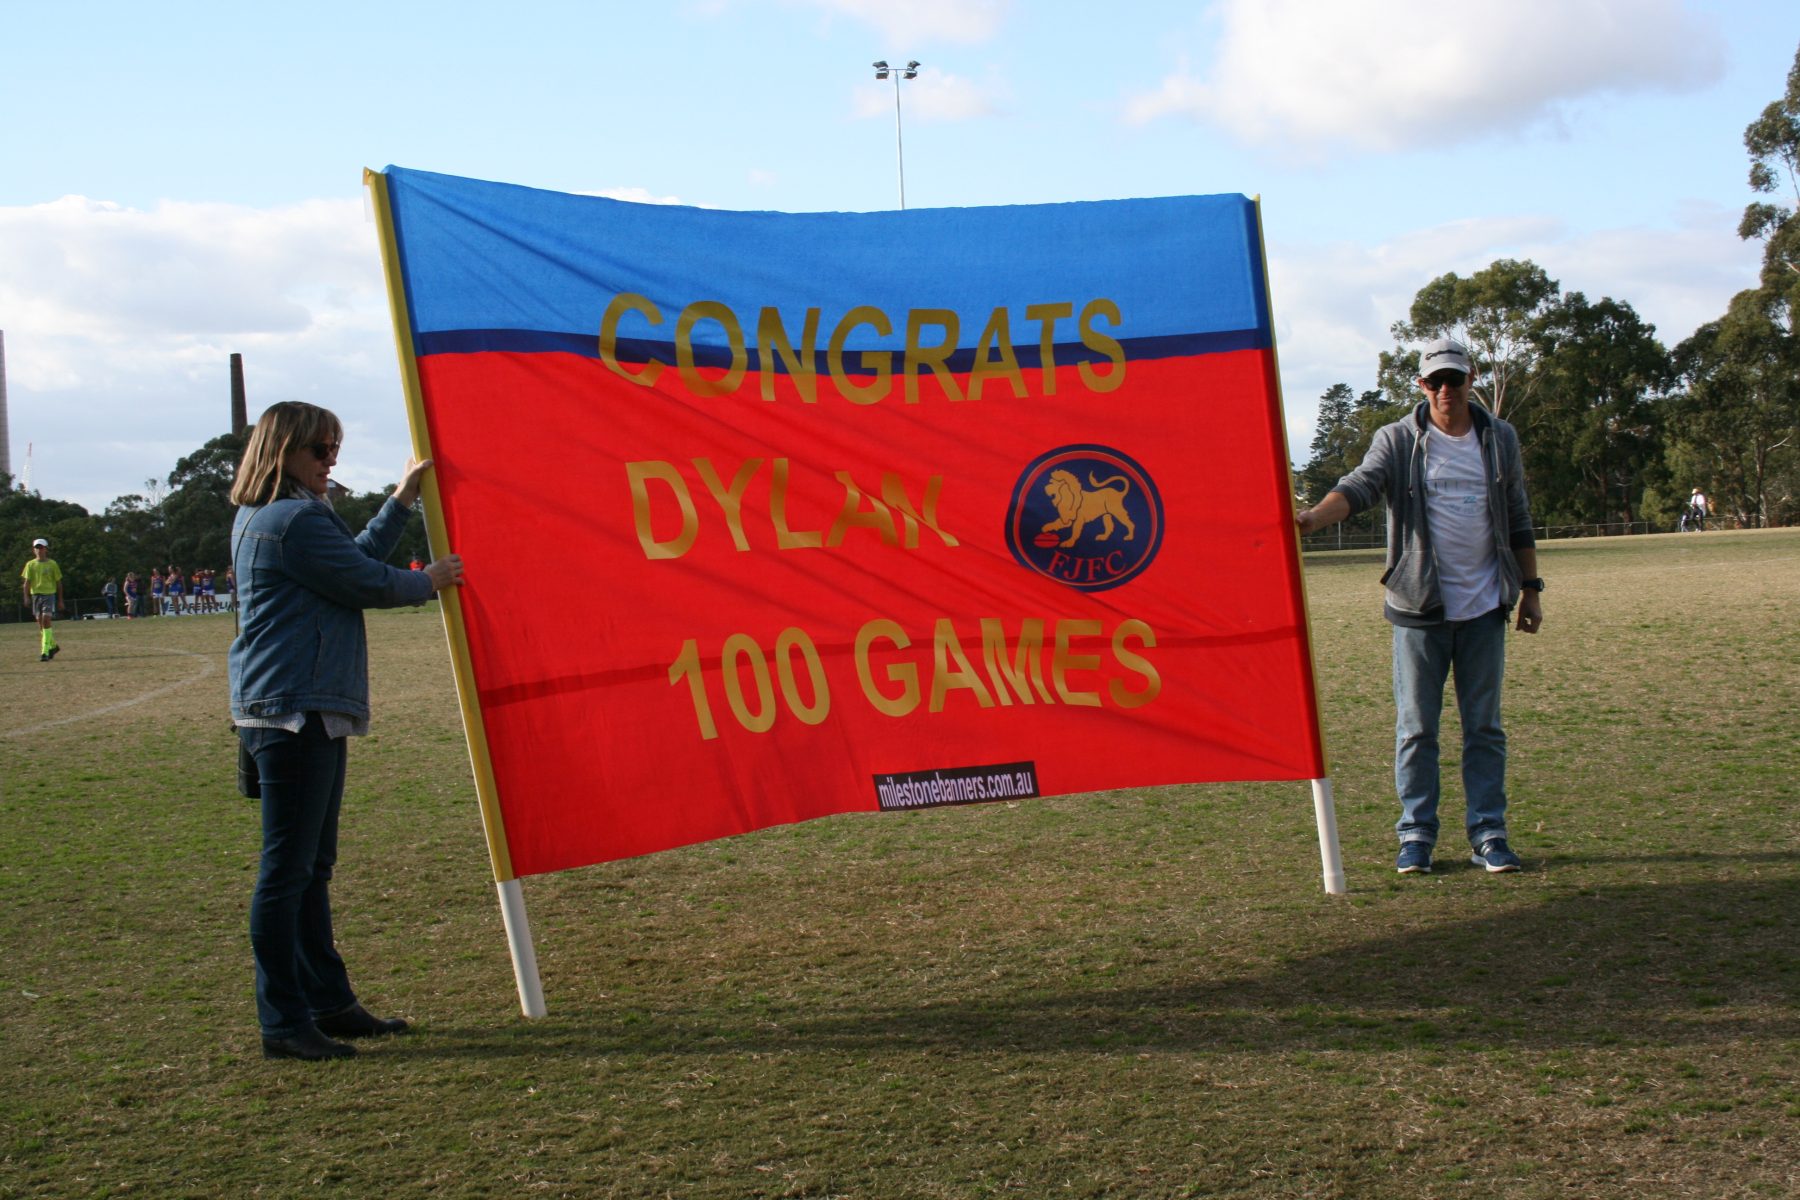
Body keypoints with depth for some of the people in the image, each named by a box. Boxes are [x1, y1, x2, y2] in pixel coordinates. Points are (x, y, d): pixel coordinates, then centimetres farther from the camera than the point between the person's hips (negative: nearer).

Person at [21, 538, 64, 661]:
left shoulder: (52, 564, 2)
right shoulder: (30, 565, 8)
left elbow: (58, 583, 6)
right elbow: (27, 582, 6)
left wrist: (60, 600, 5)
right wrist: (26, 597, -7)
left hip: (49, 594, -3)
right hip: (35, 595, 3)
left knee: (46, 621, -15)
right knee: (40, 624, 7)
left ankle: (45, 651, -17)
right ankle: (53, 645, 26)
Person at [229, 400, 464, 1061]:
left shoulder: (261, 519, 19)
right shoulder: (294, 520, -14)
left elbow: (355, 558, 26)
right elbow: (369, 583, -10)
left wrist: (402, 499, 28)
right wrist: (429, 580, 8)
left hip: (306, 713, 11)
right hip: (295, 710, -11)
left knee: (311, 866, 15)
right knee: (287, 870, -7)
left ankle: (329, 1004, 23)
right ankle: (284, 1024, -2)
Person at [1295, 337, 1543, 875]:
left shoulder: (1500, 439, 9)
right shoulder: (1398, 441, -2)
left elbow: (1518, 520, 15)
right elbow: (1360, 486, -18)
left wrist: (1530, 588, 12)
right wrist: (1313, 516, -38)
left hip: (1484, 608, 3)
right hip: (1419, 608, -2)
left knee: (1484, 727, 7)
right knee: (1416, 727, 1)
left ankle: (1489, 835, 14)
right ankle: (1416, 835, 10)